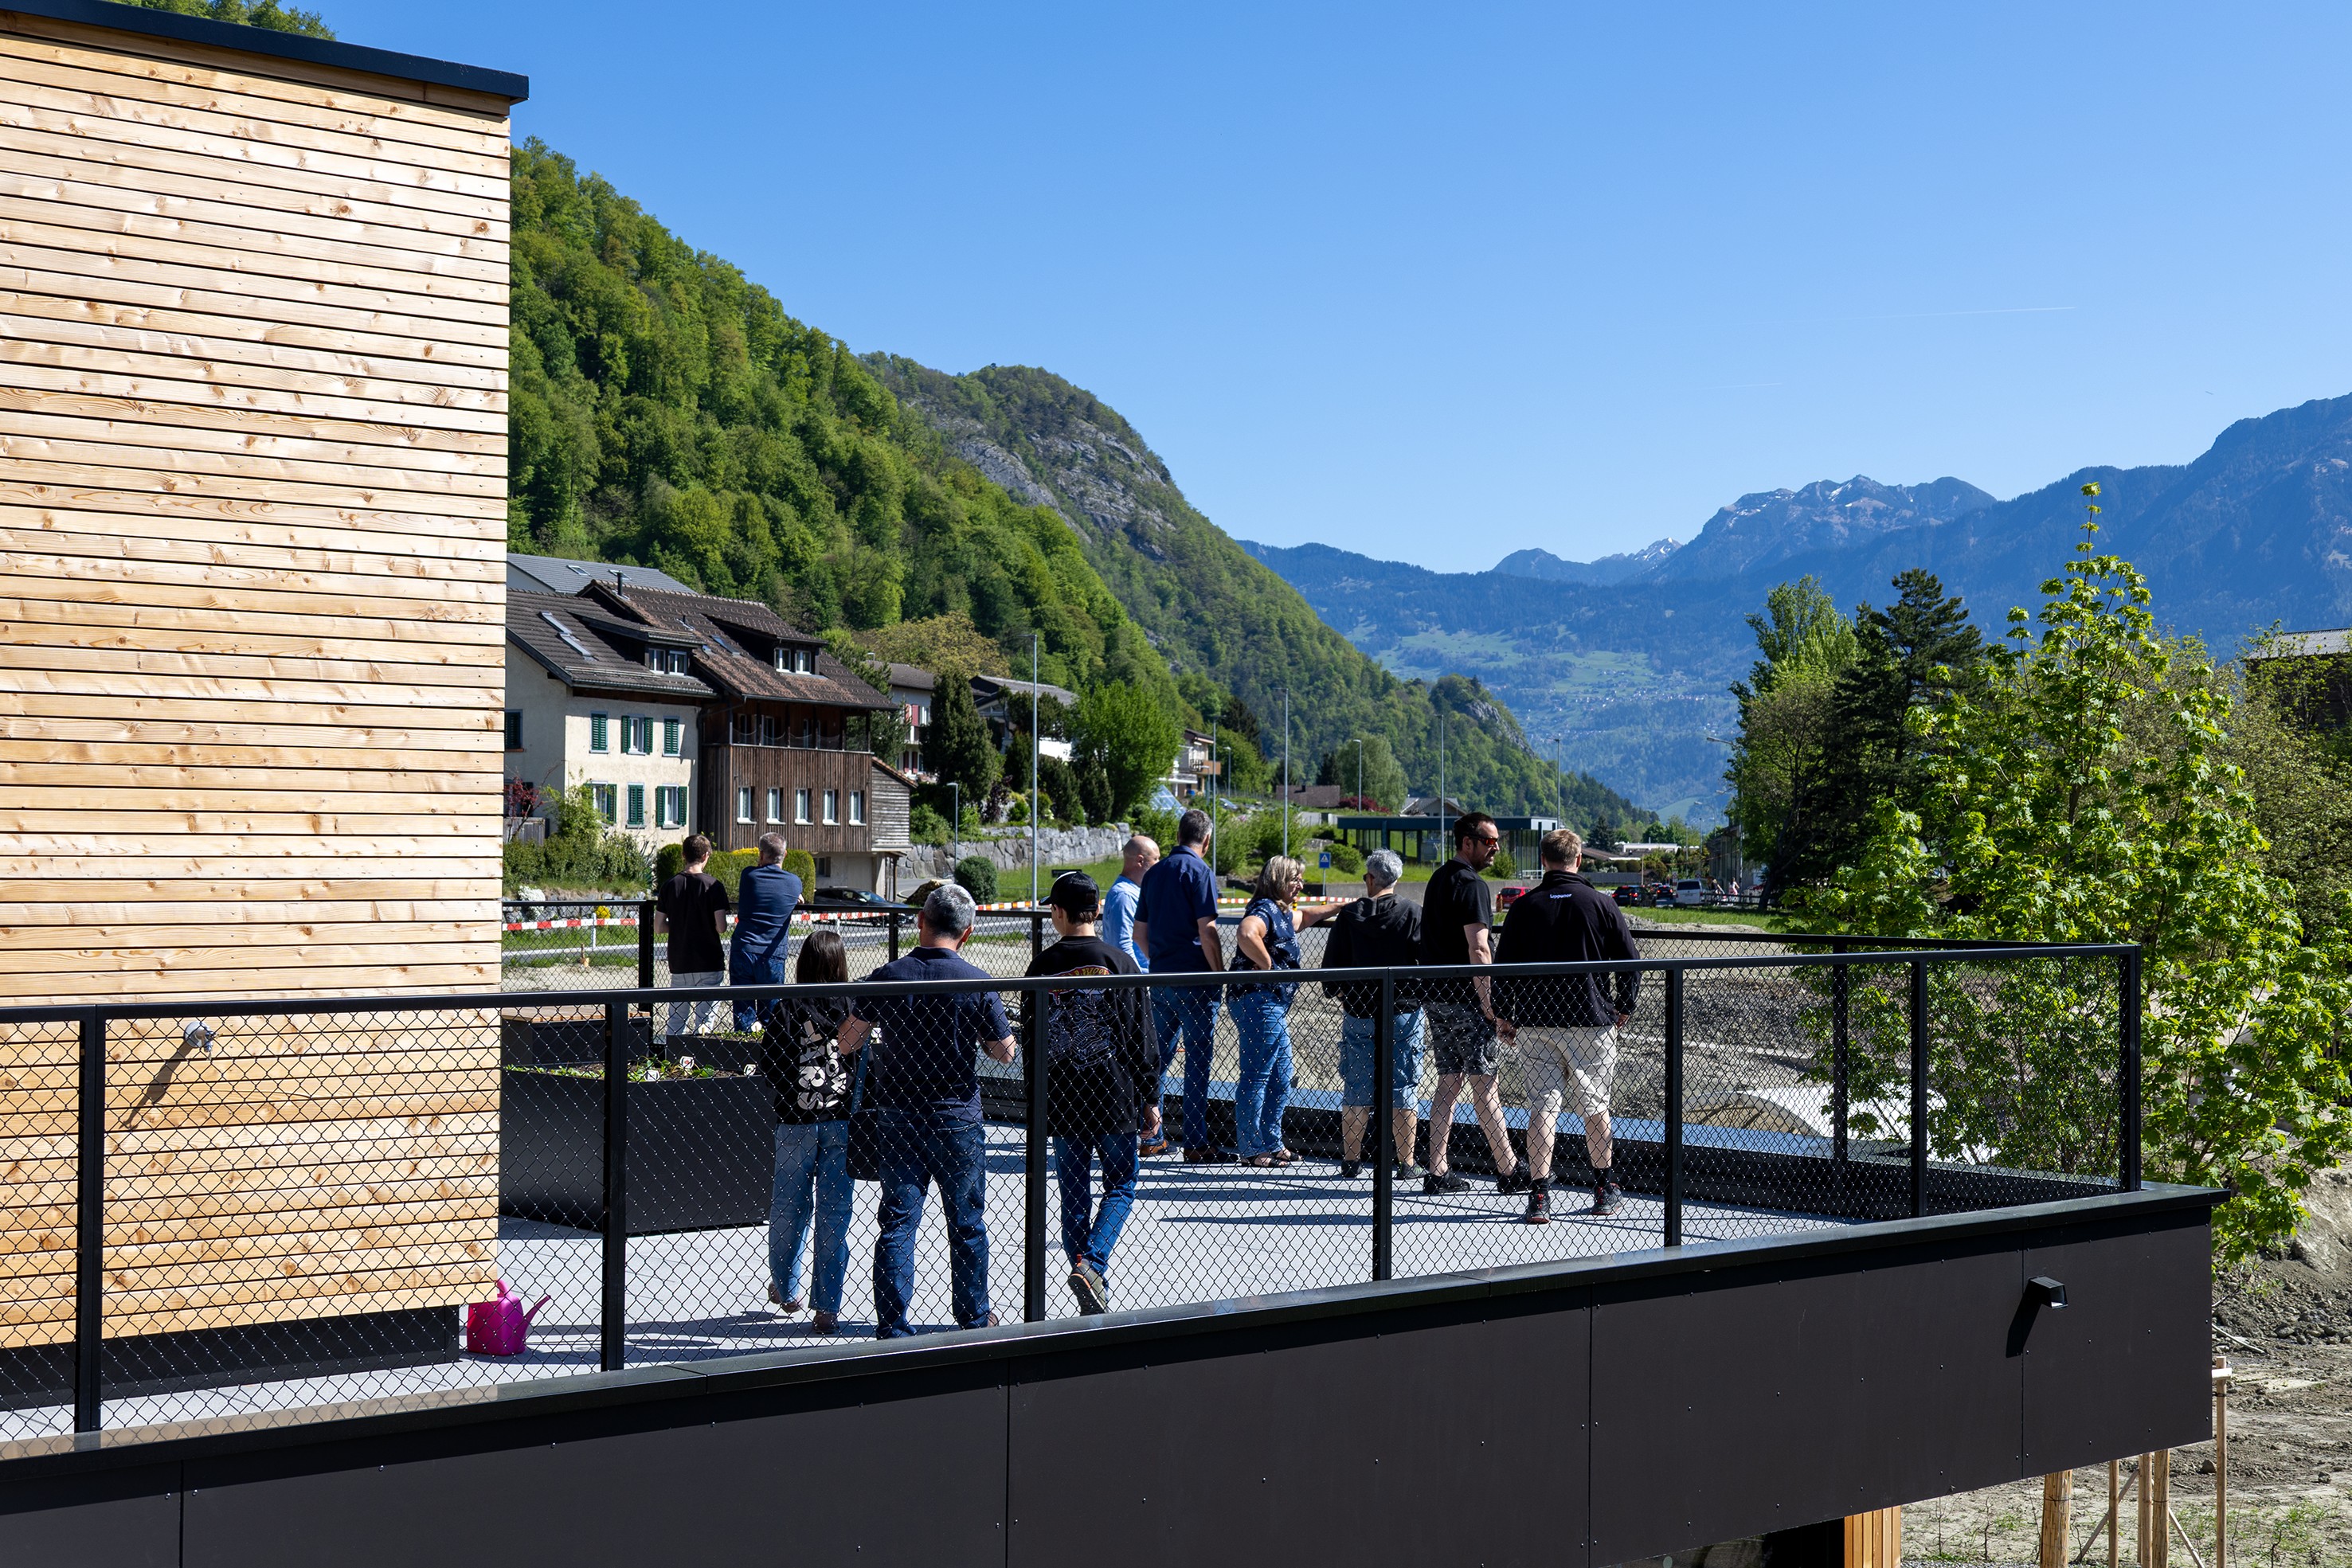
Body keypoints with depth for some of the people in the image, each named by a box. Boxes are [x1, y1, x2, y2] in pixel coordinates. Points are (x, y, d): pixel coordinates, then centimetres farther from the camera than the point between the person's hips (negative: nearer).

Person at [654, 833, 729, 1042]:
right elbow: (721, 928, -13)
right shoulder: (714, 886, -9)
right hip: (709, 963, -4)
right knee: (704, 1020, 0)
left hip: (679, 963, 4)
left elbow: (658, 927, 3)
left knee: (676, 1020, 12)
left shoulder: (670, 885, 2)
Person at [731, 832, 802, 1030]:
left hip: (742, 951, 0)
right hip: (773, 956, 0)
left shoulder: (749, 875, 1)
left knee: (743, 1012, 3)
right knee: (770, 1015, 7)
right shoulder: (794, 882, 1)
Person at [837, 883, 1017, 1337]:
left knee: (898, 1221, 6)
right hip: (957, 1120, -1)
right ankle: (973, 1320, 24)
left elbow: (847, 1043, -1)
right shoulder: (976, 982, -11)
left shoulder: (887, 977, -6)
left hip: (896, 1117, 1)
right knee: (967, 1223, 13)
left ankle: (891, 1325, 3)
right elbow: (1005, 1052, -4)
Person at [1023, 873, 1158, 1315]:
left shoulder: (1042, 967, -1)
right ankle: (1090, 1264, -11)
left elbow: (1031, 1038, 5)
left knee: (1074, 1196, 10)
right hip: (1114, 1097, -2)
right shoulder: (1120, 963, -5)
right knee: (1120, 1187, 11)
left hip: (1062, 1104, 2)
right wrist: (1150, 1099, 3)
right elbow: (1141, 1038, -4)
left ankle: (1094, 1297, 12)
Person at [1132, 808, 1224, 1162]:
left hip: (1160, 978, 7)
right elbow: (1207, 933, -16)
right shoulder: (1200, 872, -9)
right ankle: (1196, 1144, -1)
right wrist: (1220, 974, -8)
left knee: (1159, 1056, 15)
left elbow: (1140, 933, 16)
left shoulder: (1154, 873, 13)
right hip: (1195, 979, -7)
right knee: (1198, 1060, -2)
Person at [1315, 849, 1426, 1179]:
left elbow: (1332, 963, 2)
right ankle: (1406, 1163, 6)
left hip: (1359, 1015, 1)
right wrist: (1420, 992, 14)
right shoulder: (1414, 915, -5)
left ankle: (1351, 1161, 11)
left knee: (1356, 1091, 8)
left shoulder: (1348, 916, -1)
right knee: (1401, 1091, 5)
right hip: (1404, 1013, -1)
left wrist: (1336, 991, 21)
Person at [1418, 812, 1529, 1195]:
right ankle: (1508, 1171, 3)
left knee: (1449, 1082, 11)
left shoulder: (1438, 880, 16)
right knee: (1485, 1083, -3)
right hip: (1465, 1000, -9)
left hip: (1437, 997, 9)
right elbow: (1478, 951, -19)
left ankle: (1436, 1172, 10)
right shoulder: (1472, 885, -14)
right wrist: (1489, 1004, -16)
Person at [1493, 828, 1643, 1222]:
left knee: (1542, 1107, 2)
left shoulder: (1523, 907, 0)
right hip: (1591, 1023, 0)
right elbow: (1631, 963, 1)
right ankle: (1604, 1191, 22)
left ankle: (1539, 1196, -5)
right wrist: (1623, 1009, 13)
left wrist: (1505, 1016, 12)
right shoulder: (1602, 904, -2)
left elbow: (1503, 967, 3)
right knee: (1595, 1105, 13)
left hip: (1534, 1025, 1)